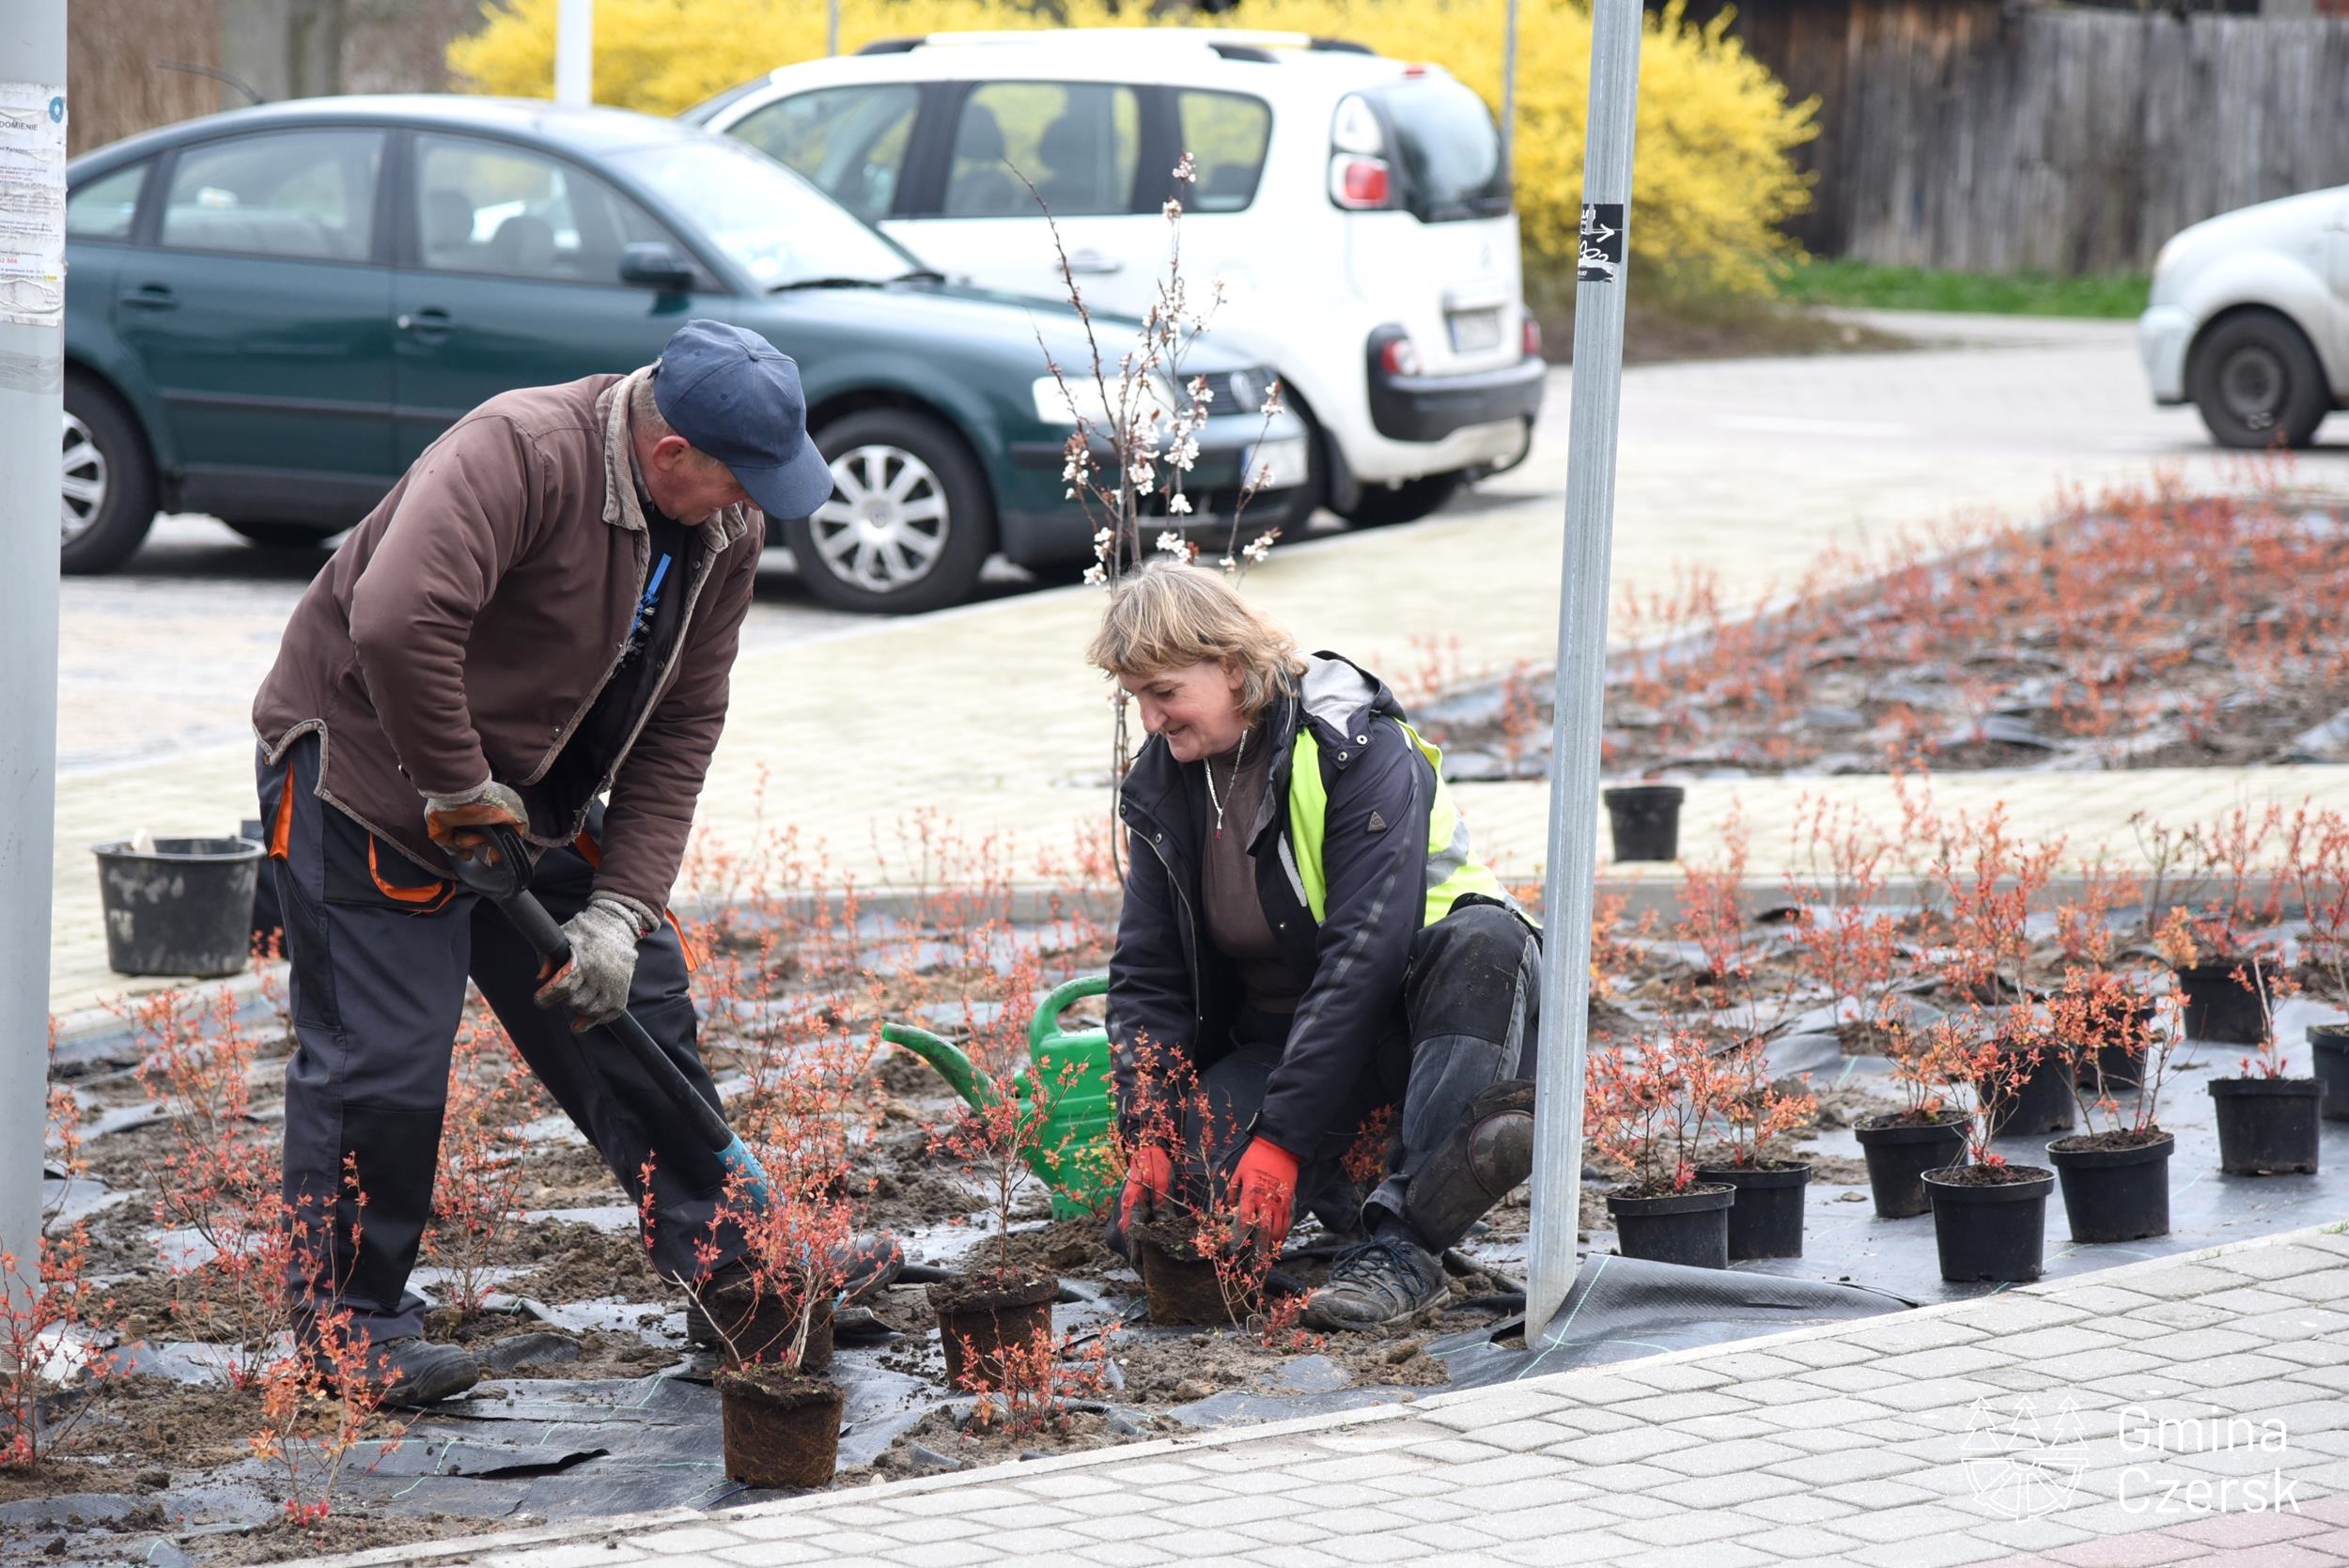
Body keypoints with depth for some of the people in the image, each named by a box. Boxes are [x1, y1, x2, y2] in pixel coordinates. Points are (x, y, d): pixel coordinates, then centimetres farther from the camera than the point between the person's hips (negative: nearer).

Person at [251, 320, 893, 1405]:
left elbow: (680, 730, -1)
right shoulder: (521, 452, -30)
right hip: (366, 765, -8)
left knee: (635, 1001, 9)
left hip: (530, 796, 8)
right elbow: (396, 624, -42)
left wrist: (621, 906, -9)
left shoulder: (725, 530, -4)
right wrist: (458, 791, -31)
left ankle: (735, 1273, 18)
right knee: (382, 1057, -8)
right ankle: (347, 1318, 7)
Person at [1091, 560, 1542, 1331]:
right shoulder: (1163, 784, 0)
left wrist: (1282, 1138, -32)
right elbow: (1145, 976, 1)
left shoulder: (1358, 749, -19)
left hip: (1402, 1005, -4)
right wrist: (1148, 1139, -15)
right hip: (1278, 1034, 4)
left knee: (1484, 940, -40)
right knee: (1186, 1173, -27)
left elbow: (1364, 955, -28)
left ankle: (1400, 1242, -45)